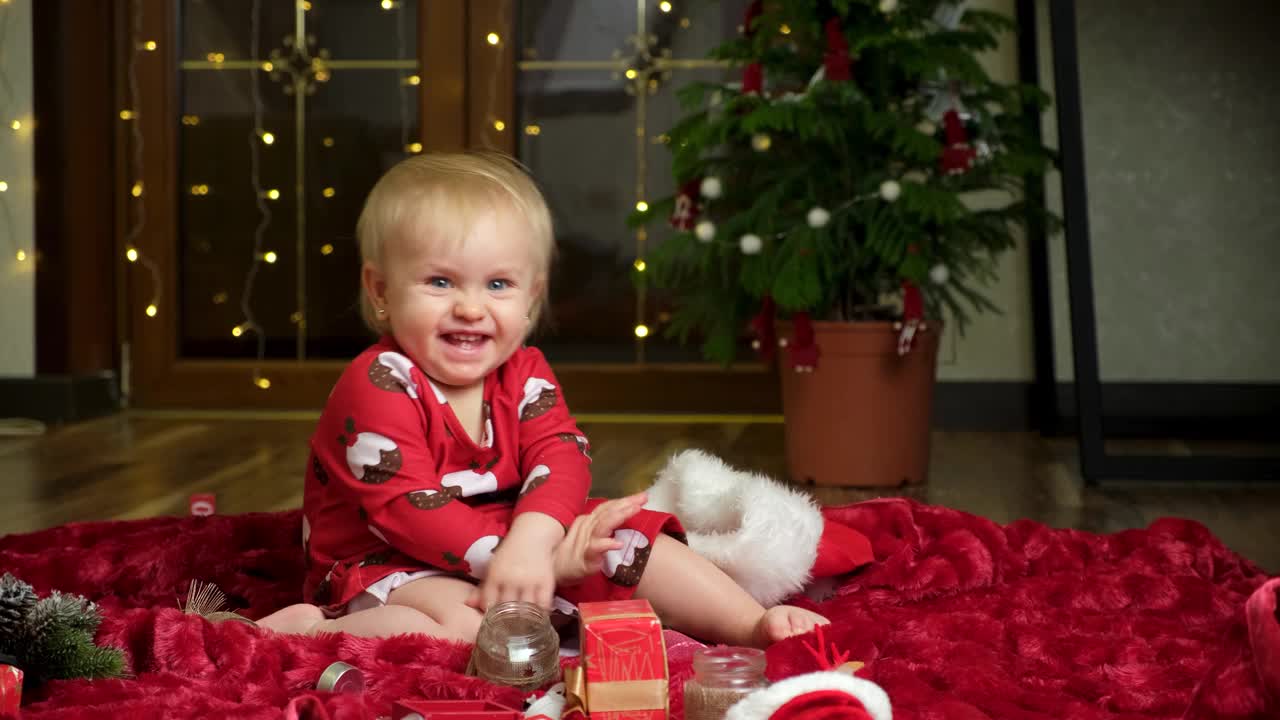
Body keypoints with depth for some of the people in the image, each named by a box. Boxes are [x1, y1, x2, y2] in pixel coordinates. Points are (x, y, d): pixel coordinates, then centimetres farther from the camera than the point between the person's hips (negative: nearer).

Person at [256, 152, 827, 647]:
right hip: (388, 570, -7)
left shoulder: (523, 374, 0)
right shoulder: (378, 386, -20)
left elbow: (561, 456, -15)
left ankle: (754, 624, 0)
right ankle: (313, 629, -29)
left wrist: (530, 540, -37)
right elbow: (408, 509, -26)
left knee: (630, 539, -4)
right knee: (470, 625, -37)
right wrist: (524, 558, -32)